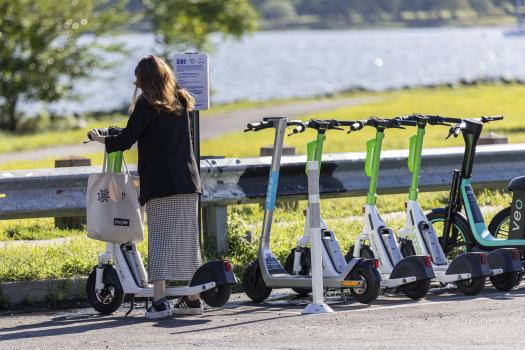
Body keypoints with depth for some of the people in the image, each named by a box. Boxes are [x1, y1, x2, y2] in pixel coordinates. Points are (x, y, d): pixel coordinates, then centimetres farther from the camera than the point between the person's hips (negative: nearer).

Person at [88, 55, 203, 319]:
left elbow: (125, 141, -9)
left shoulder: (146, 104, -6)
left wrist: (99, 138, 9)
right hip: (187, 181, 5)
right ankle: (193, 299, 13)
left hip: (159, 184, -5)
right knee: (187, 239, 11)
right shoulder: (181, 101, 13)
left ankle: (160, 300, -14)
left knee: (160, 240, -5)